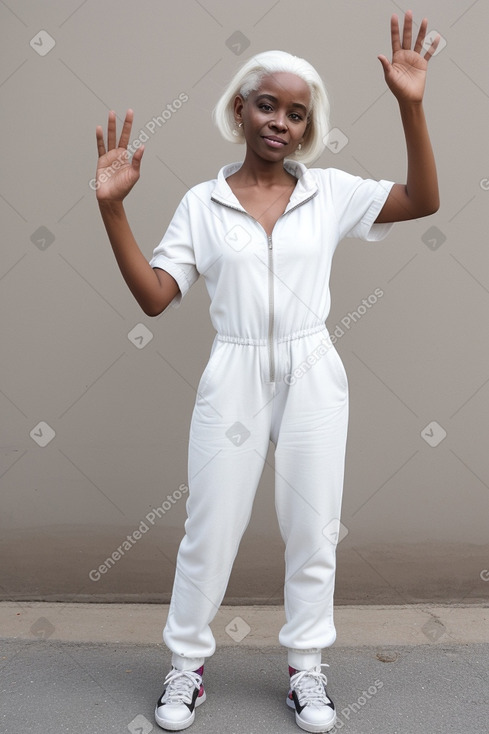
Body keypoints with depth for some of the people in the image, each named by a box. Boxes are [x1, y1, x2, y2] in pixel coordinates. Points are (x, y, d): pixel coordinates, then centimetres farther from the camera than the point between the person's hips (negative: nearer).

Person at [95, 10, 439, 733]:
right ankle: (188, 662, 29)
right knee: (210, 527, 7)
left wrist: (411, 106, -13)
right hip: (234, 376, -1)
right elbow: (154, 295, -5)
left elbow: (423, 201, -5)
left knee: (312, 529, 11)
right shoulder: (203, 203, 2)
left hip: (312, 375, 1)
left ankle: (306, 666, 31)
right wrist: (112, 208, -13)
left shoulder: (330, 191, 4)